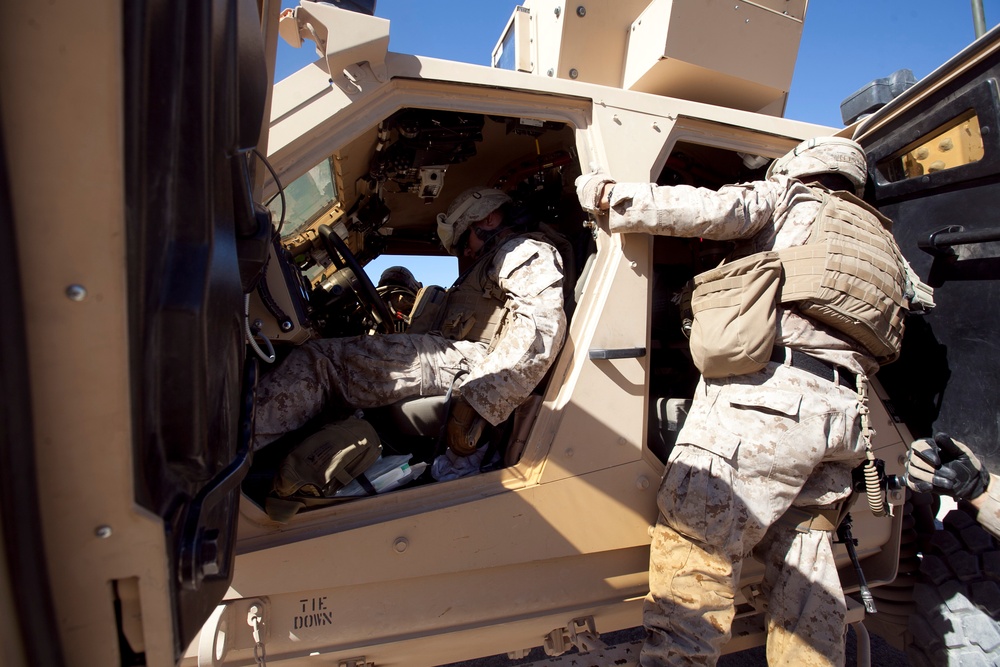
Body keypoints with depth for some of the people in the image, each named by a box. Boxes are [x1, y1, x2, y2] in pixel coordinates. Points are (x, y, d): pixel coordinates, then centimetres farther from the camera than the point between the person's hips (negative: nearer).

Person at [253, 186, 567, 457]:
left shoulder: (526, 251, 5)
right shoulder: (490, 266, 37)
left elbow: (541, 328, -17)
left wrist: (477, 402, -25)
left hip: (467, 363, -10)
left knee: (318, 360, -16)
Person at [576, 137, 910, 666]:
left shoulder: (790, 197, 15)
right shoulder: (880, 240, 35)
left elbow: (712, 209, -6)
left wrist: (609, 196, -2)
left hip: (769, 392, -8)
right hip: (843, 411, 9)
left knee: (691, 547, -12)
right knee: (802, 567, 14)